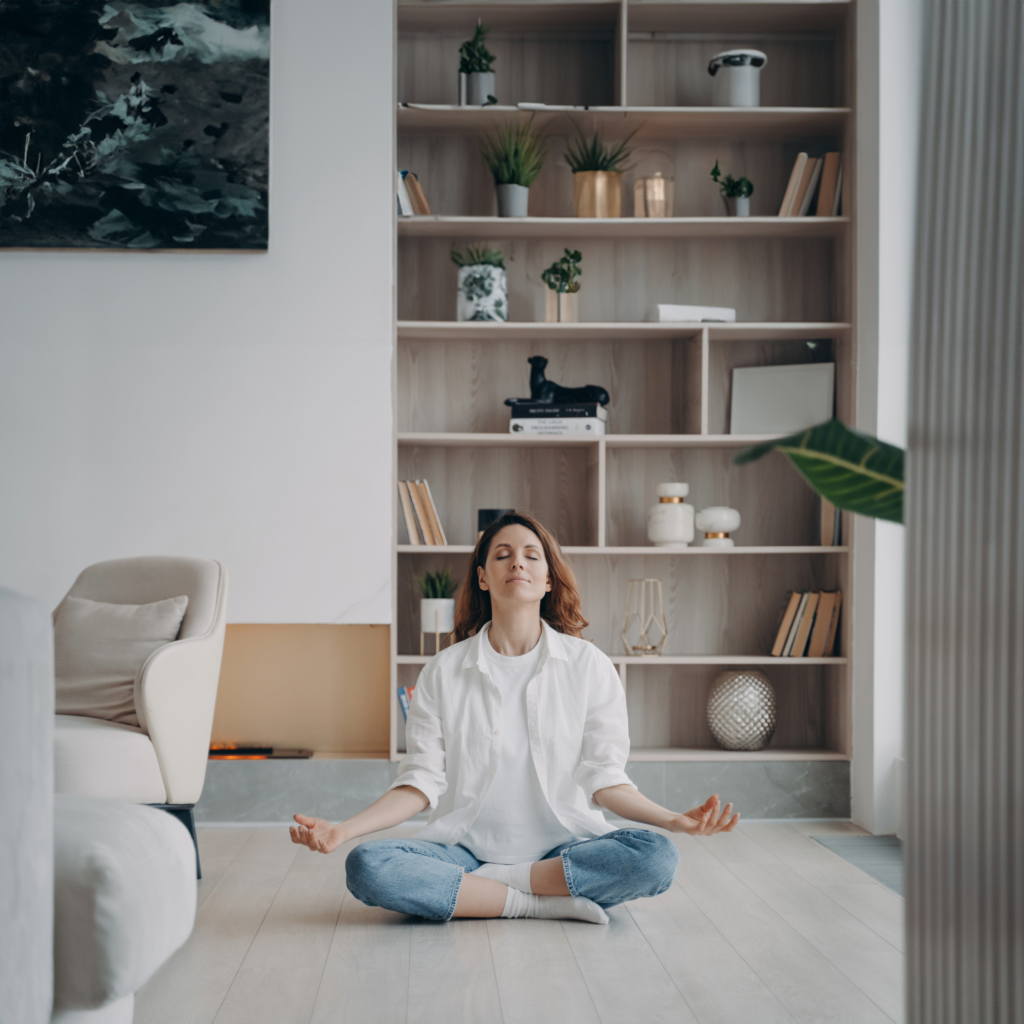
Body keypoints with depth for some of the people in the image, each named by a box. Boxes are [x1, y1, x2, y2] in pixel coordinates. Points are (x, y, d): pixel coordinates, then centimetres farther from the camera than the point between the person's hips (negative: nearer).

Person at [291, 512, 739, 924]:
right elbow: (421, 781, 3)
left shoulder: (589, 666, 4)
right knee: (366, 867, -28)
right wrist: (343, 830, -11)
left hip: (562, 846, 0)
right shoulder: (443, 672, 6)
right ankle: (545, 901, -20)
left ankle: (492, 881, -15)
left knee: (656, 857, -29)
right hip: (466, 847, 0)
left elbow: (603, 779, 2)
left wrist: (674, 820, -15)